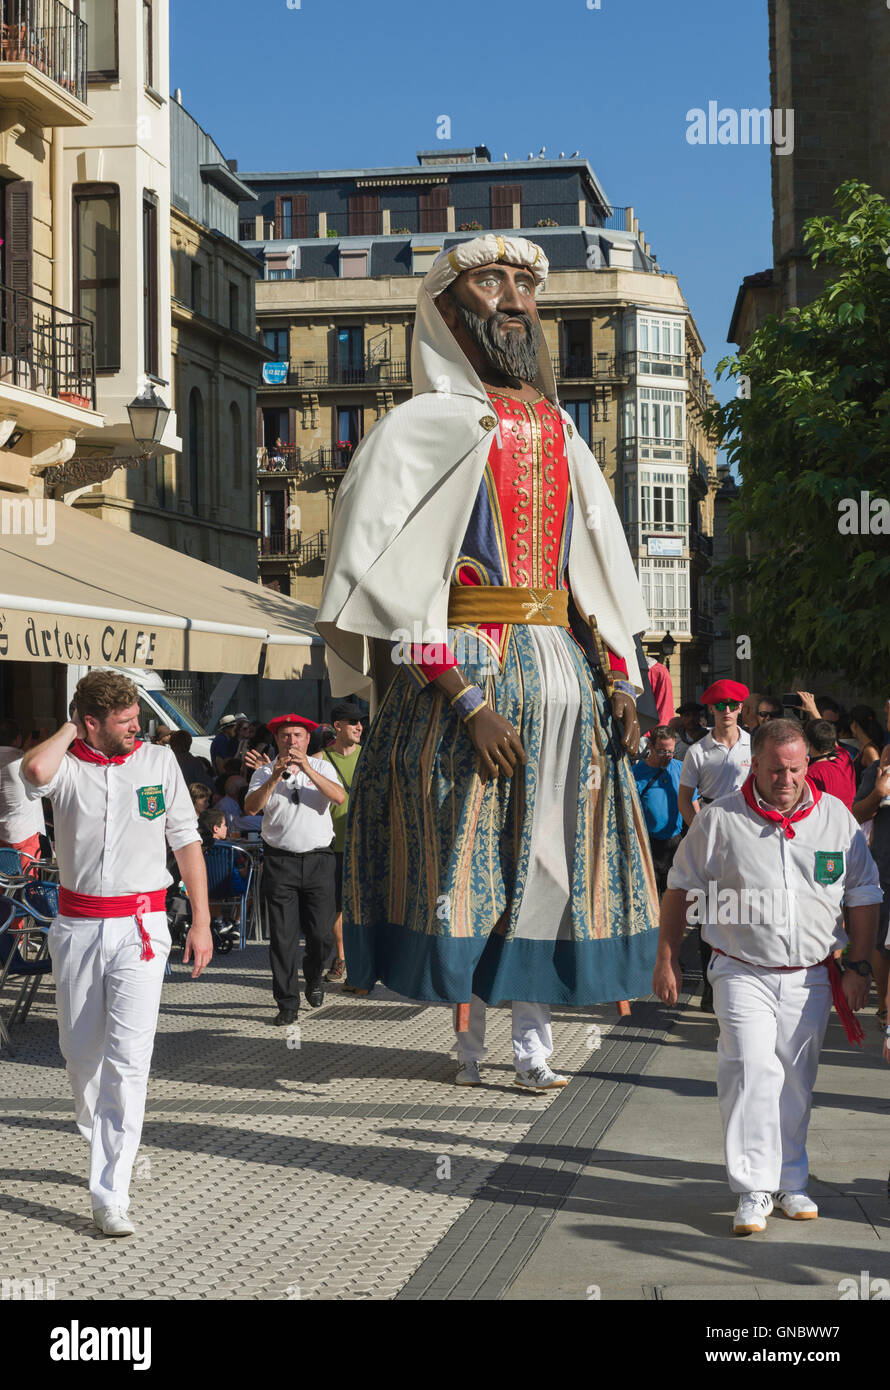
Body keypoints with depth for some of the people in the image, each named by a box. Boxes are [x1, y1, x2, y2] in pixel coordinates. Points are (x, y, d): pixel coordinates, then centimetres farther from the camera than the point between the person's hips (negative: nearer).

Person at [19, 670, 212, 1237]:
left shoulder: (159, 760, 3)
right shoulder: (68, 765, -2)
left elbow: (187, 841, 8)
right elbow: (36, 771, -28)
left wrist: (202, 923, 4)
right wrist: (69, 730, -8)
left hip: (140, 926, -1)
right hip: (77, 927, 1)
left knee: (128, 1059, -12)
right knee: (81, 1055, 13)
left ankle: (110, 1194, -10)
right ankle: (103, 1144, 39)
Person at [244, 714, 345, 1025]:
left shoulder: (321, 767, 8)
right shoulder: (265, 772, 6)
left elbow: (339, 797, -10)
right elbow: (251, 808, -9)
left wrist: (307, 769, -20)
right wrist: (275, 776, -21)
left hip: (318, 858, 1)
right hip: (280, 860, -1)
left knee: (320, 933, 0)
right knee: (282, 936, -3)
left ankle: (314, 979, 31)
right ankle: (288, 1004, 4)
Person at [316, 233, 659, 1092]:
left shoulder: (558, 433, 18)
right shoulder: (426, 427, -2)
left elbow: (603, 567, 17)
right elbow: (392, 578, -12)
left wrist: (622, 681, 2)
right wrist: (469, 702, -19)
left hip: (564, 672, 6)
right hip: (464, 672, -5)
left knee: (552, 851, 5)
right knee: (462, 853, -3)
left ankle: (534, 1036, 12)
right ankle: (468, 1034, 9)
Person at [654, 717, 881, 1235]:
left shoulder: (837, 818, 4)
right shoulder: (721, 819, -2)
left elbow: (864, 896, 11)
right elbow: (682, 887, 7)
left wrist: (860, 967, 5)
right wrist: (668, 958, 5)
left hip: (810, 977, 2)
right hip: (743, 974, -2)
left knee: (796, 1081, 9)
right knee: (752, 1070, -16)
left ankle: (791, 1181, 25)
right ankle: (754, 1189, -9)